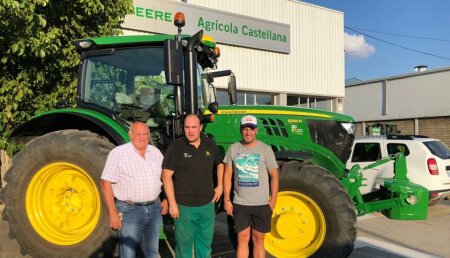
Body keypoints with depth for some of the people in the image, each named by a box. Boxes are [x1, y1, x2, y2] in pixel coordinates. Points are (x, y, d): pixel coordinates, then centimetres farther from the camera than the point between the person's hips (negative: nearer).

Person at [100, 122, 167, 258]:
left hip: (154, 208, 5)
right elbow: (106, 183, -13)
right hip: (129, 210, -5)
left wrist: (166, 200, 8)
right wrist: (113, 213, -16)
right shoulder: (118, 153, -11)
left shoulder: (155, 152, 6)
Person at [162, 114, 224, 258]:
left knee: (205, 245, 18)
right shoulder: (176, 147, -11)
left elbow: (220, 163, 19)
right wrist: (172, 204, -16)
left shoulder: (209, 144, 2)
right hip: (184, 206, -4)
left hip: (207, 205, 4)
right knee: (184, 245, 10)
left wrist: (220, 186, 10)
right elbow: (166, 176, -13)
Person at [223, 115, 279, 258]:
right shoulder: (233, 148, -1)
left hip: (261, 204, -1)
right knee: (242, 239, 9)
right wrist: (226, 200, 0)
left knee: (258, 240, 11)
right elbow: (227, 175, 3)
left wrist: (273, 200, -4)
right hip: (240, 204, 1)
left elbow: (274, 176, -1)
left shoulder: (265, 149, -7)